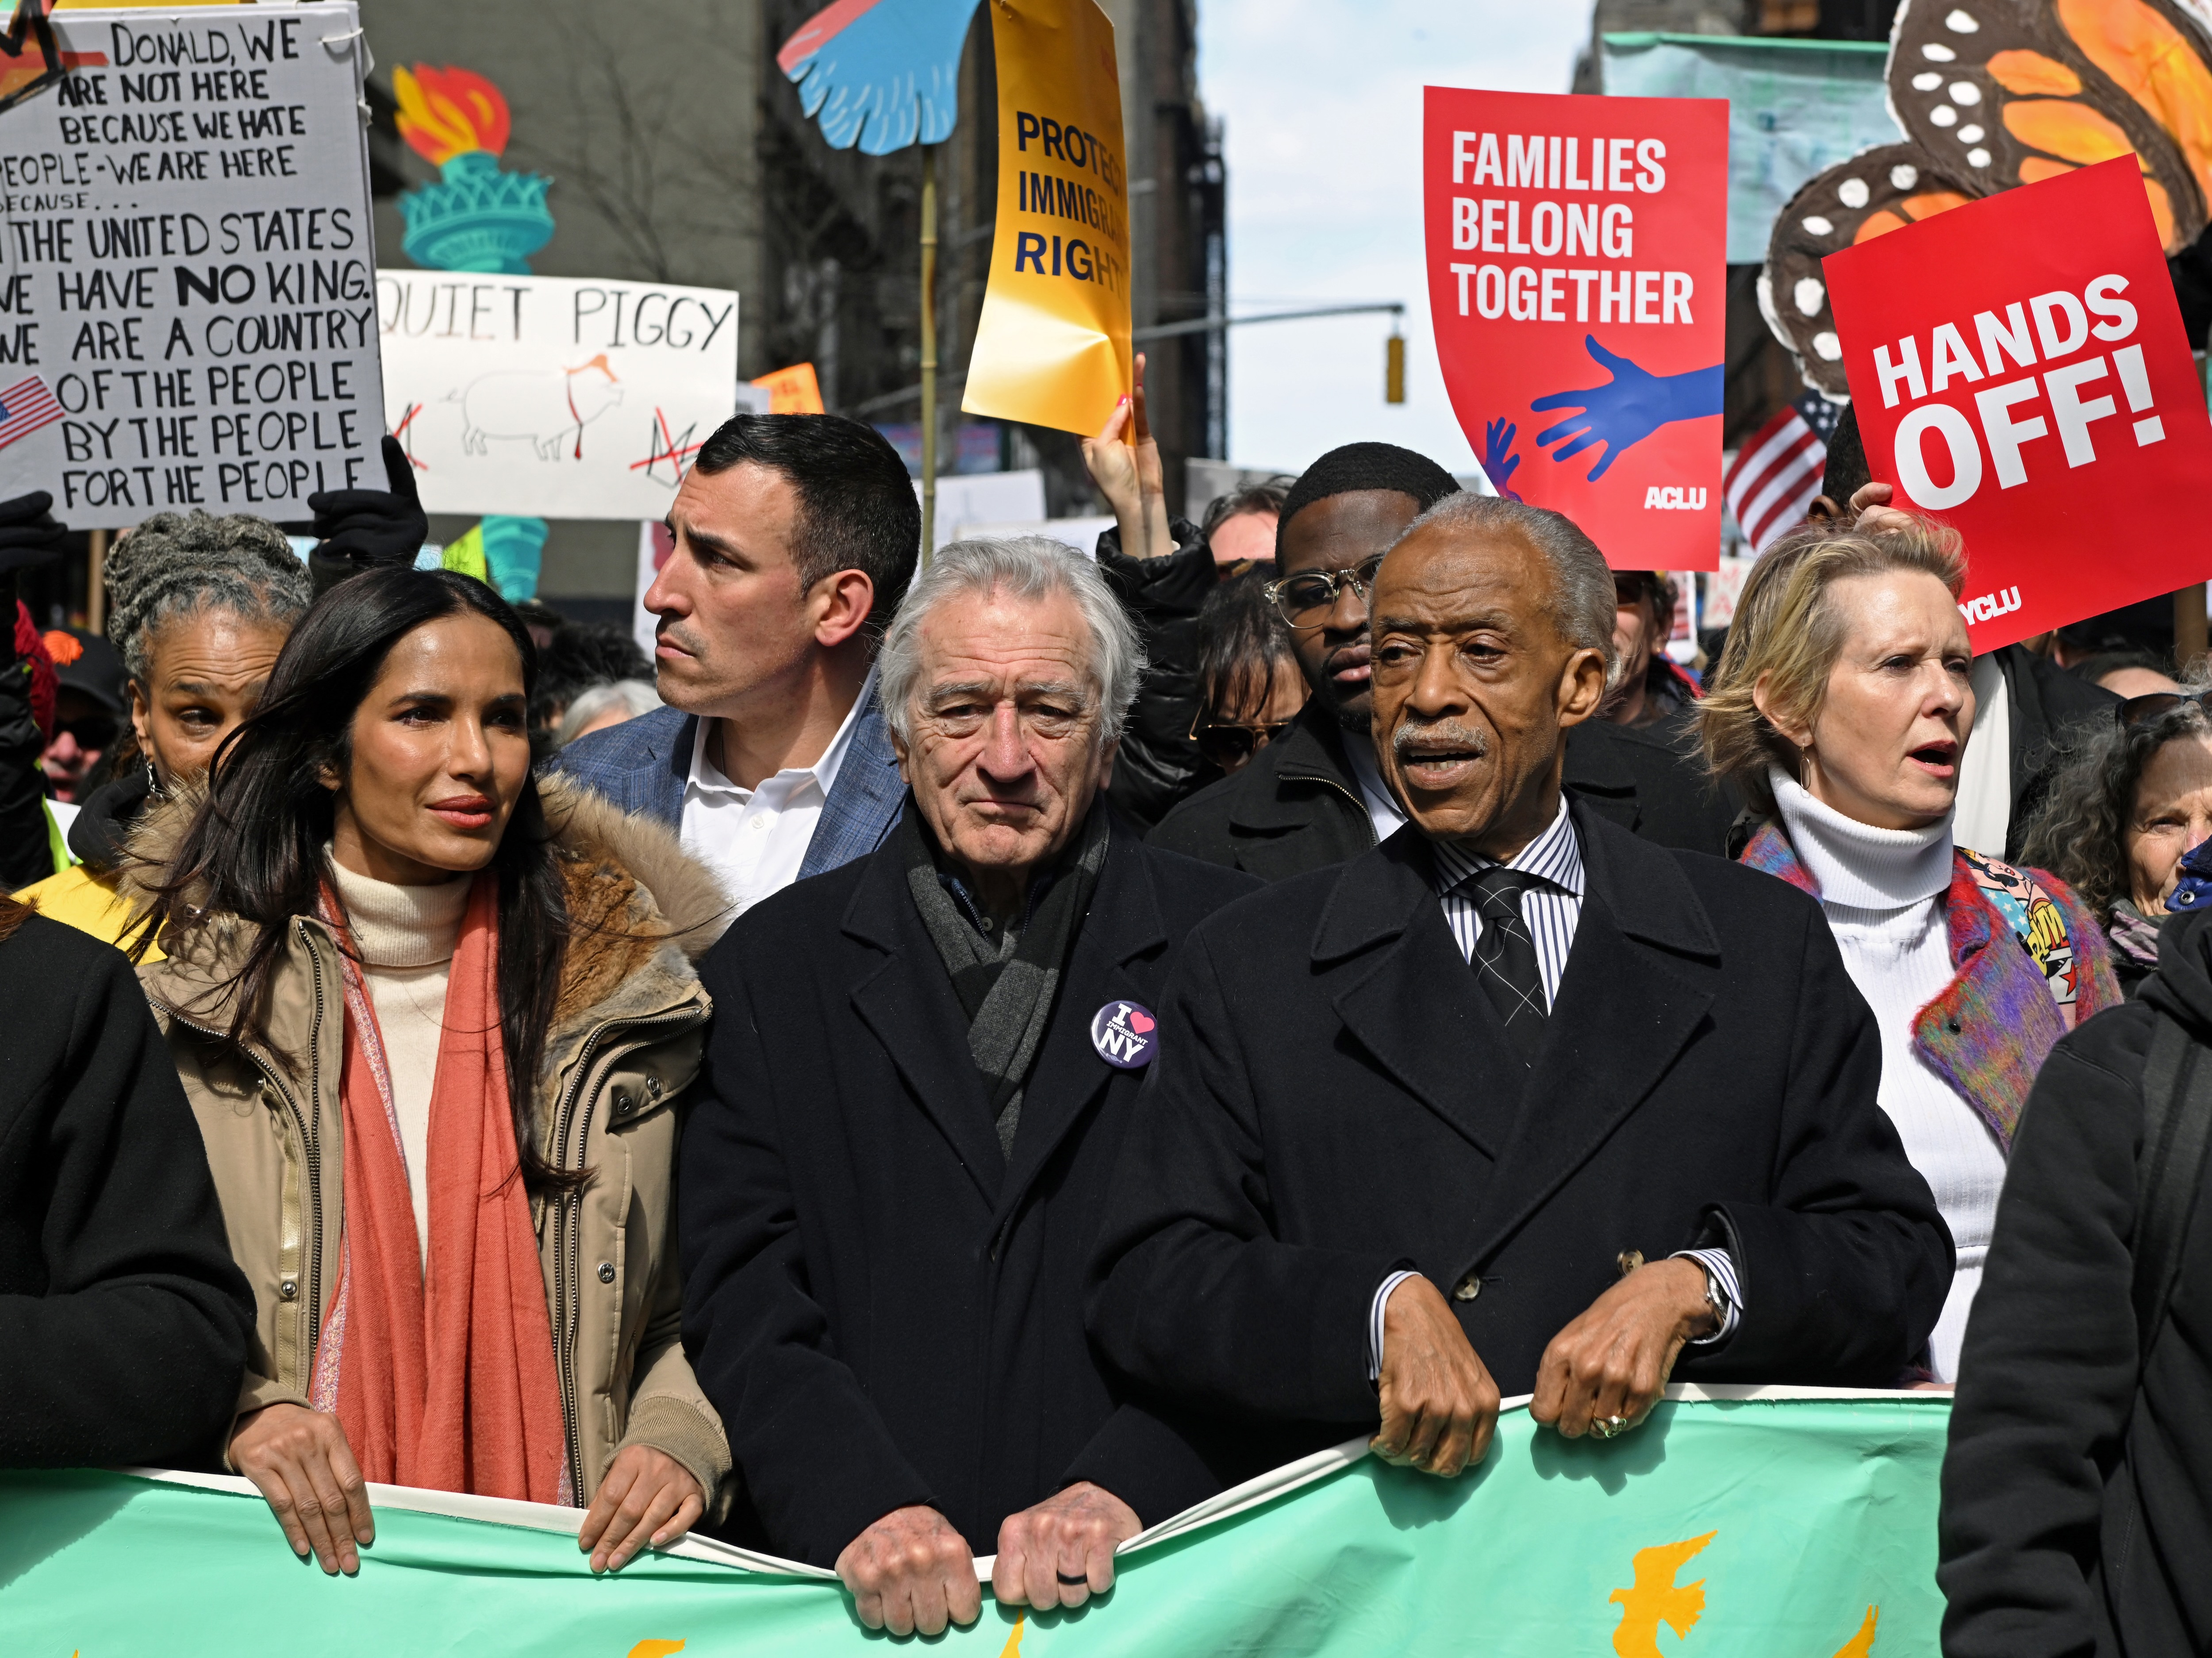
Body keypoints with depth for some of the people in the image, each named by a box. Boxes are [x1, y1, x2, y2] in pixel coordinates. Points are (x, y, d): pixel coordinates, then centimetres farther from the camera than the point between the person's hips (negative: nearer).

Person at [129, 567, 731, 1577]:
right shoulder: (190, 982, 4)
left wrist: (679, 1445, -6)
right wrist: (237, 1413, -11)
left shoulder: (630, 988, 8)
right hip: (294, 1564, -2)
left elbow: (699, 1305, 13)